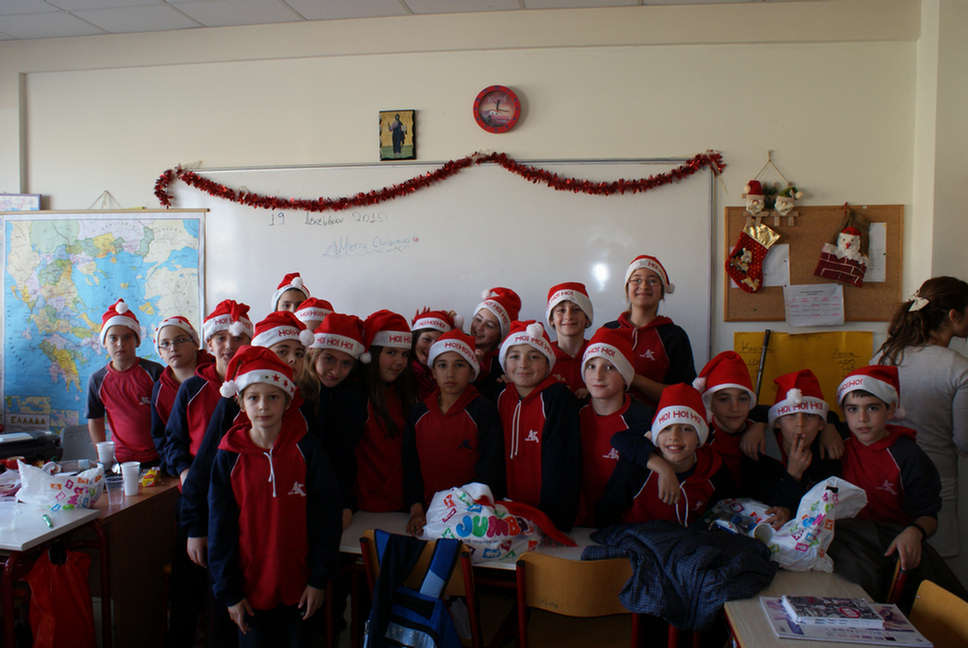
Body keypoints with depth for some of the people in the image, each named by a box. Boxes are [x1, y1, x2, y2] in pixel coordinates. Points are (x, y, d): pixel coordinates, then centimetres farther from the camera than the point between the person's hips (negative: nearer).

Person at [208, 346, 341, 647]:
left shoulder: (307, 449, -8)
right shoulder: (229, 457, -6)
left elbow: (325, 518, -4)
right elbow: (221, 528, 0)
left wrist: (318, 580, -5)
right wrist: (229, 592, -1)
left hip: (298, 588, 0)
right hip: (249, 587, 0)